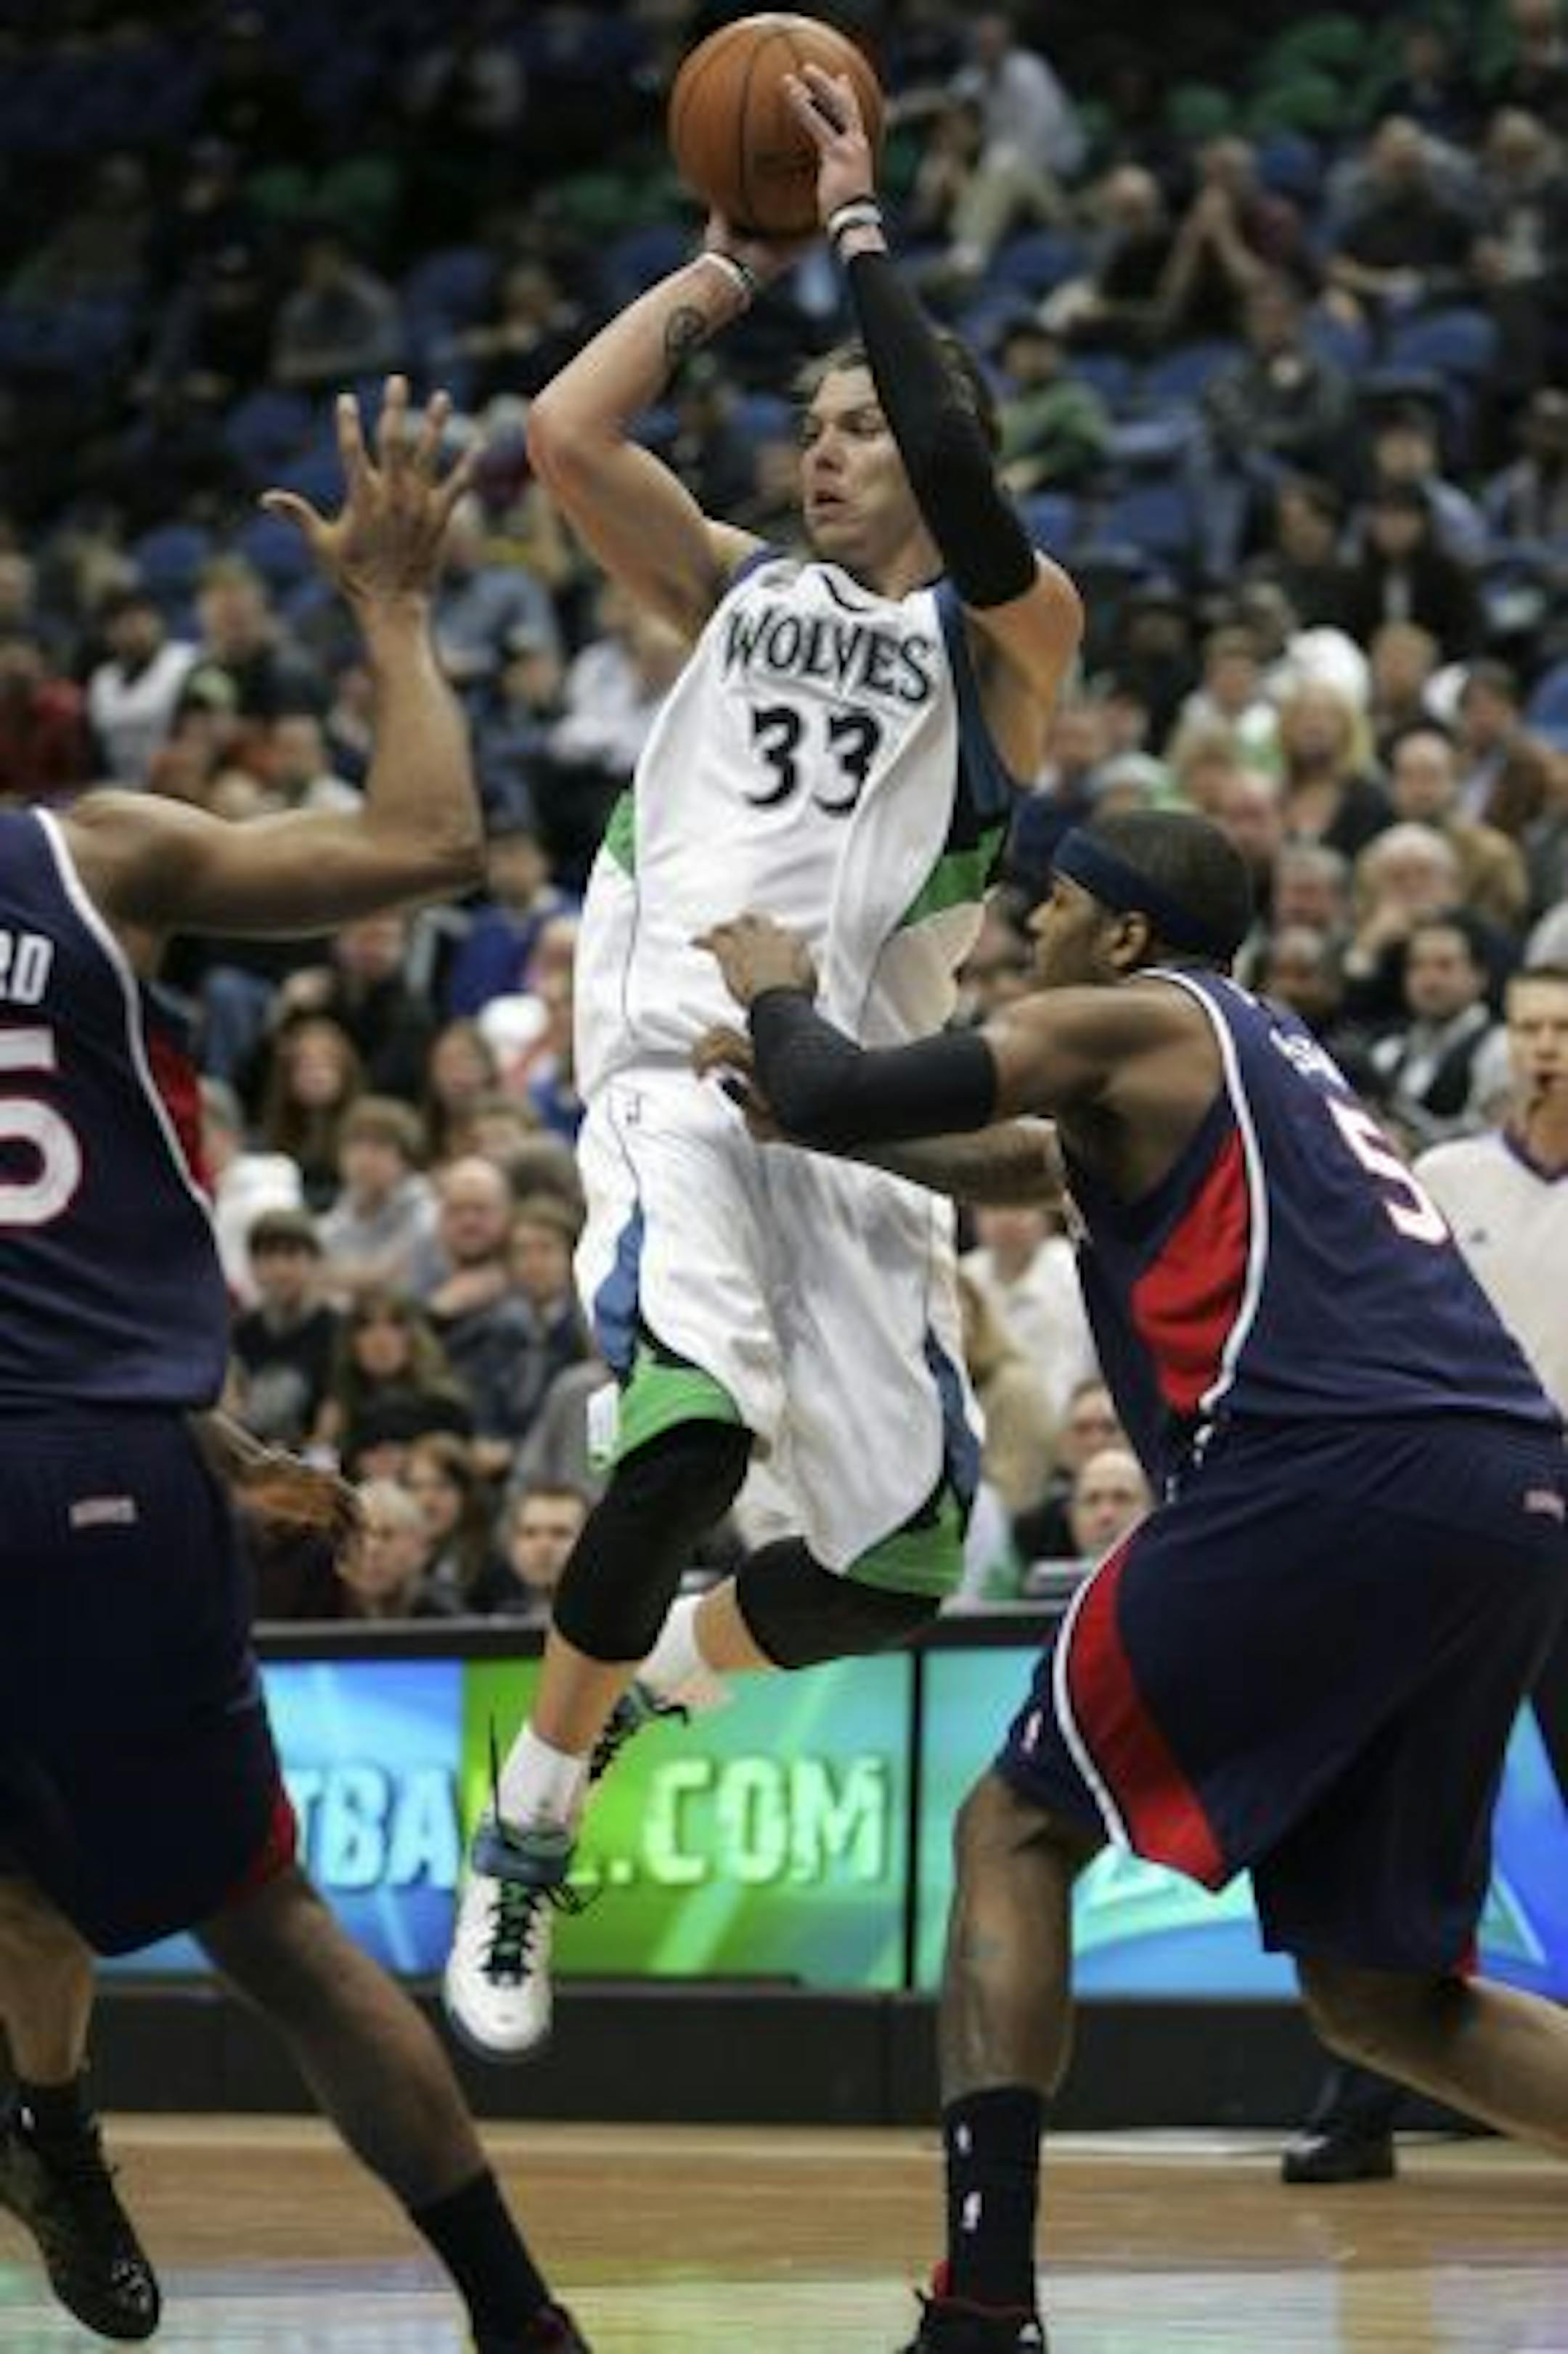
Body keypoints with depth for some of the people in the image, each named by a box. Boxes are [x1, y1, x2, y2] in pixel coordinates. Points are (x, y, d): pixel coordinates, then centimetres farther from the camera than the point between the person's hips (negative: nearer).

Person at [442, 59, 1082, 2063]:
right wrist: (732, 262, 8)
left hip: (862, 1124, 1)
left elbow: (962, 477, -14)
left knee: (900, 1568, 3)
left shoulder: (1007, 635, 8)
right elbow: (565, 433, 2)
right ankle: (520, 1838, -15)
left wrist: (861, 228, -8)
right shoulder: (736, 589, 16)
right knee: (694, 1431, -28)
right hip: (682, 1077, -1)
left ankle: (662, 1678, 35)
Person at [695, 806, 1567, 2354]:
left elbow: (840, 1100, 0)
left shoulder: (1124, 1019, 7)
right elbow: (1003, 1161, 47)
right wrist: (785, 1087, 43)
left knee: (1015, 1832, 6)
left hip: (1335, 1473, -8)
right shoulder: (1257, 1052, 32)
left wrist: (776, 995, 21)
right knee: (1381, 2002, 14)